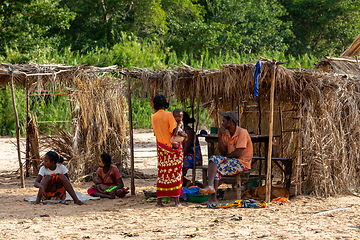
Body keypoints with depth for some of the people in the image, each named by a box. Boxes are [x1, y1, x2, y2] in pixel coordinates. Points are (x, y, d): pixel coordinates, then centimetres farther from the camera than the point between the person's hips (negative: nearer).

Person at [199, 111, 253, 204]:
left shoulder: (242, 132, -11)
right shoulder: (226, 133, 12)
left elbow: (238, 153, -18)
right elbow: (223, 153, 3)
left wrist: (226, 156, -4)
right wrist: (220, 136, -3)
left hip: (242, 162, -8)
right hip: (229, 160, 8)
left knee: (217, 169, -24)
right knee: (213, 159, -17)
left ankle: (213, 198, -25)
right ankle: (210, 186, -33)